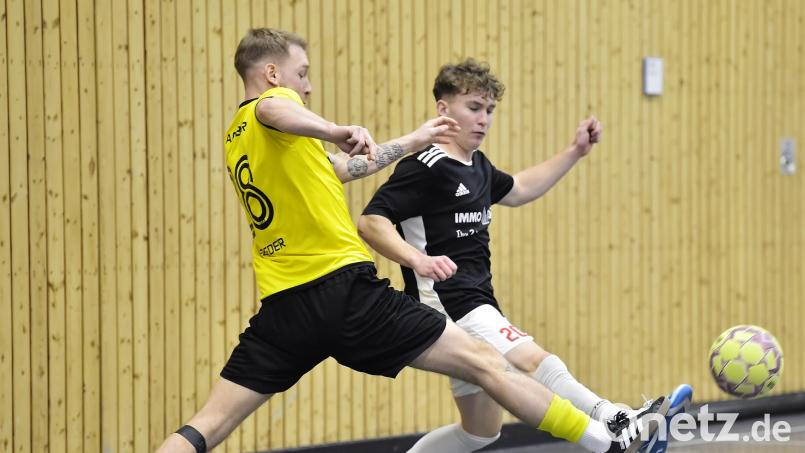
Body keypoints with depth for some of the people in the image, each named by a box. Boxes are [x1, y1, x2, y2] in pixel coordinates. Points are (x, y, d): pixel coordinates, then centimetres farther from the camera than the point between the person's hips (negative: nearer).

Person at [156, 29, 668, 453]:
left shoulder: (236, 140, 22)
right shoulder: (269, 105, -3)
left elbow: (341, 168, 32)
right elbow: (273, 110, -32)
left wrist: (412, 141, 39)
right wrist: (336, 130, -48)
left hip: (284, 306, 8)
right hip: (344, 289, -7)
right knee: (484, 361, -1)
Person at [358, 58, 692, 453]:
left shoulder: (478, 167, 17)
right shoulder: (426, 167, -12)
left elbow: (518, 190, 36)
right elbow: (371, 221, -20)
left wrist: (575, 152, 30)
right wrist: (417, 259, -35)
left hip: (478, 305, 11)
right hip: (447, 305, -11)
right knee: (532, 361, -29)